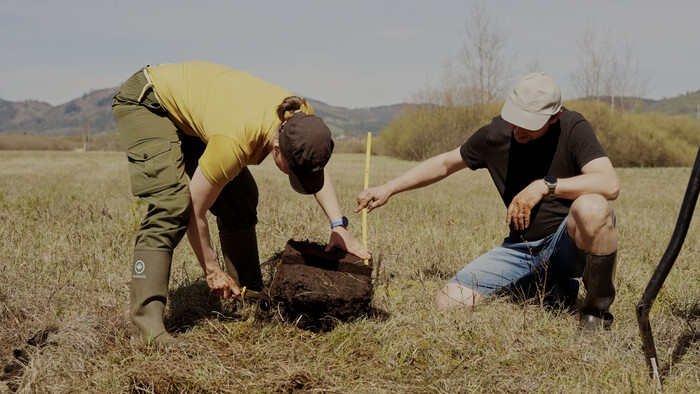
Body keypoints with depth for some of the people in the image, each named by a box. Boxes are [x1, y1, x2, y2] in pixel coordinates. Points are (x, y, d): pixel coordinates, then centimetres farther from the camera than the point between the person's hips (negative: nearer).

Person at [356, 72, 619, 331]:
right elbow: (444, 163, 13)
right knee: (448, 302, -10)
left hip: (567, 243, -4)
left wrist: (545, 186, -29)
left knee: (591, 208, -39)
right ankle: (547, 285, 10)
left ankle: (598, 306, -12)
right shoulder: (496, 134, -1)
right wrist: (388, 188, 6)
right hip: (521, 248, 5)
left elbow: (610, 184, -26)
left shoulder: (572, 129, -12)